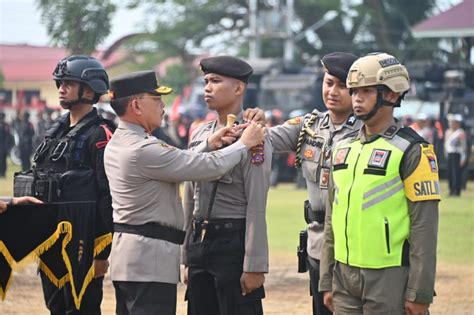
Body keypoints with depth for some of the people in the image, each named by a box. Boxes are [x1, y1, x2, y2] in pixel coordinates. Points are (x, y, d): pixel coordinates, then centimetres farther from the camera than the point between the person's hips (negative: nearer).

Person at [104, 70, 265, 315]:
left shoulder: (117, 144, 11)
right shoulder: (143, 150, -20)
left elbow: (176, 163, 19)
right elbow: (210, 167, -18)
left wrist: (209, 144, 12)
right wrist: (244, 144, -4)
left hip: (126, 253, 11)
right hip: (149, 258, -11)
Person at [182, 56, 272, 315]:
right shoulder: (199, 135, 13)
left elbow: (257, 208, -13)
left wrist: (254, 267, -17)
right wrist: (187, 259, 15)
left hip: (233, 243, -7)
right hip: (199, 242, 7)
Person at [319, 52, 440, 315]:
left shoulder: (412, 151, -7)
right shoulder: (343, 148, 13)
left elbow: (424, 227, -11)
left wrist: (419, 293, -14)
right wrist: (327, 282, 15)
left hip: (390, 279, -6)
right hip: (345, 274, 6)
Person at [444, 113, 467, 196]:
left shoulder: (460, 133, -10)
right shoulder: (448, 132, 14)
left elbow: (464, 146, -13)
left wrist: (463, 158, -17)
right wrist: (446, 154, 18)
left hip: (457, 155, -8)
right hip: (449, 155, 8)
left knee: (457, 173, -9)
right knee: (450, 173, 8)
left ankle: (457, 191, -6)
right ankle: (451, 190, 16)